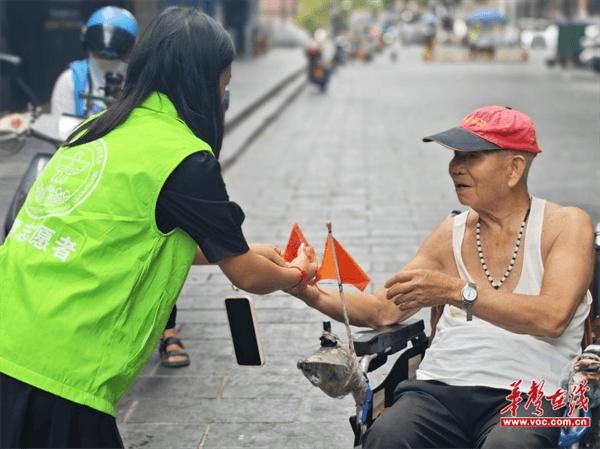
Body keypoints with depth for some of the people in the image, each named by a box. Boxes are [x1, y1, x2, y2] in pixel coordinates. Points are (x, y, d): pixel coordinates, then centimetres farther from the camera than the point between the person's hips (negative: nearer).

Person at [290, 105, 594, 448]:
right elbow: (384, 311, 15)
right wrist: (317, 296, -4)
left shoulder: (566, 224, 3)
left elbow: (553, 317, -14)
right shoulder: (451, 235, 17)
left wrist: (456, 291, -21)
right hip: (440, 389, 4)